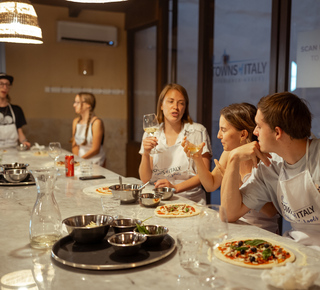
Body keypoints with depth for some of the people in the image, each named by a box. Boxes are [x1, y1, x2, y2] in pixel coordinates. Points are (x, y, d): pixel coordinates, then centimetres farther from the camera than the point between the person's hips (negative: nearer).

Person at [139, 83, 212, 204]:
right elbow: (145, 179, 5)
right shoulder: (151, 133, 9)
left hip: (190, 200, -2)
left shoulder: (198, 132, 0)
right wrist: (145, 153, -11)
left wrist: (175, 188, -16)